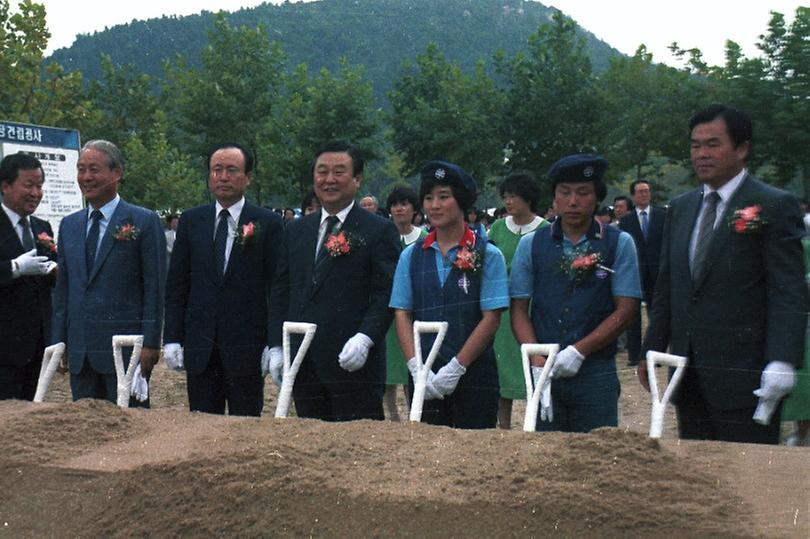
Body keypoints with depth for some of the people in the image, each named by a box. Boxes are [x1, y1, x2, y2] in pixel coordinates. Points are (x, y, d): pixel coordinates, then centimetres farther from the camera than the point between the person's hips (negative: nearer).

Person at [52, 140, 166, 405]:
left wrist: (150, 343, -12)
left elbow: (154, 286, -7)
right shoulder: (69, 225, 14)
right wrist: (58, 341, 11)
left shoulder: (144, 222, -4)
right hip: (80, 351, 6)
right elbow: (63, 287, 16)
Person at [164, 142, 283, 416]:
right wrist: (172, 338, 2)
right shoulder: (191, 221, 8)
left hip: (246, 348, -3)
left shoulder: (268, 223, -2)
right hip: (199, 348, 3)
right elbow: (176, 285, 8)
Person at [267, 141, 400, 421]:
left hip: (353, 364, -5)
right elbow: (281, 292, 15)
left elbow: (386, 293, -8)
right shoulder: (296, 230, 15)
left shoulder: (379, 230, -1)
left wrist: (365, 338, -21)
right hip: (303, 364, 5)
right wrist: (277, 346, 7)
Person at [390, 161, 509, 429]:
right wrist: (416, 368, -8)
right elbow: (402, 314, 5)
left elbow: (491, 318, -5)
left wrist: (456, 368, -12)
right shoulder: (411, 256, 10)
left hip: (473, 375, -2)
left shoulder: (487, 255, 0)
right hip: (425, 379, 3)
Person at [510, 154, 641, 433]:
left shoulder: (619, 244, 3)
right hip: (544, 371, 1)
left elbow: (625, 309, -1)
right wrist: (538, 363, -8)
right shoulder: (531, 244, 7)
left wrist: (579, 351, -10)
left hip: (596, 371, -1)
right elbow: (519, 309, 5)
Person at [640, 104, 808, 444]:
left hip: (744, 374, -6)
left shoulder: (775, 206, -5)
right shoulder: (679, 209, 15)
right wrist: (651, 350, 14)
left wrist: (781, 363, -22)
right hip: (688, 374, 6)